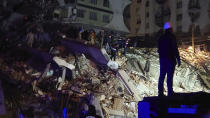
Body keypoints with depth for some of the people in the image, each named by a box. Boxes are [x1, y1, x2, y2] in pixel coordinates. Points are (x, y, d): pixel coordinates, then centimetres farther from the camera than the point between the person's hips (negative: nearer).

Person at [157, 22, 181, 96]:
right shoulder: (172, 37, -10)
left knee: (162, 76, 10)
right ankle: (170, 92, -3)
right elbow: (175, 49, -14)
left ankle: (160, 93, 12)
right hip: (170, 59, -6)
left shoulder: (161, 38, 9)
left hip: (162, 59, 6)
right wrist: (178, 59, -10)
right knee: (169, 76, -4)